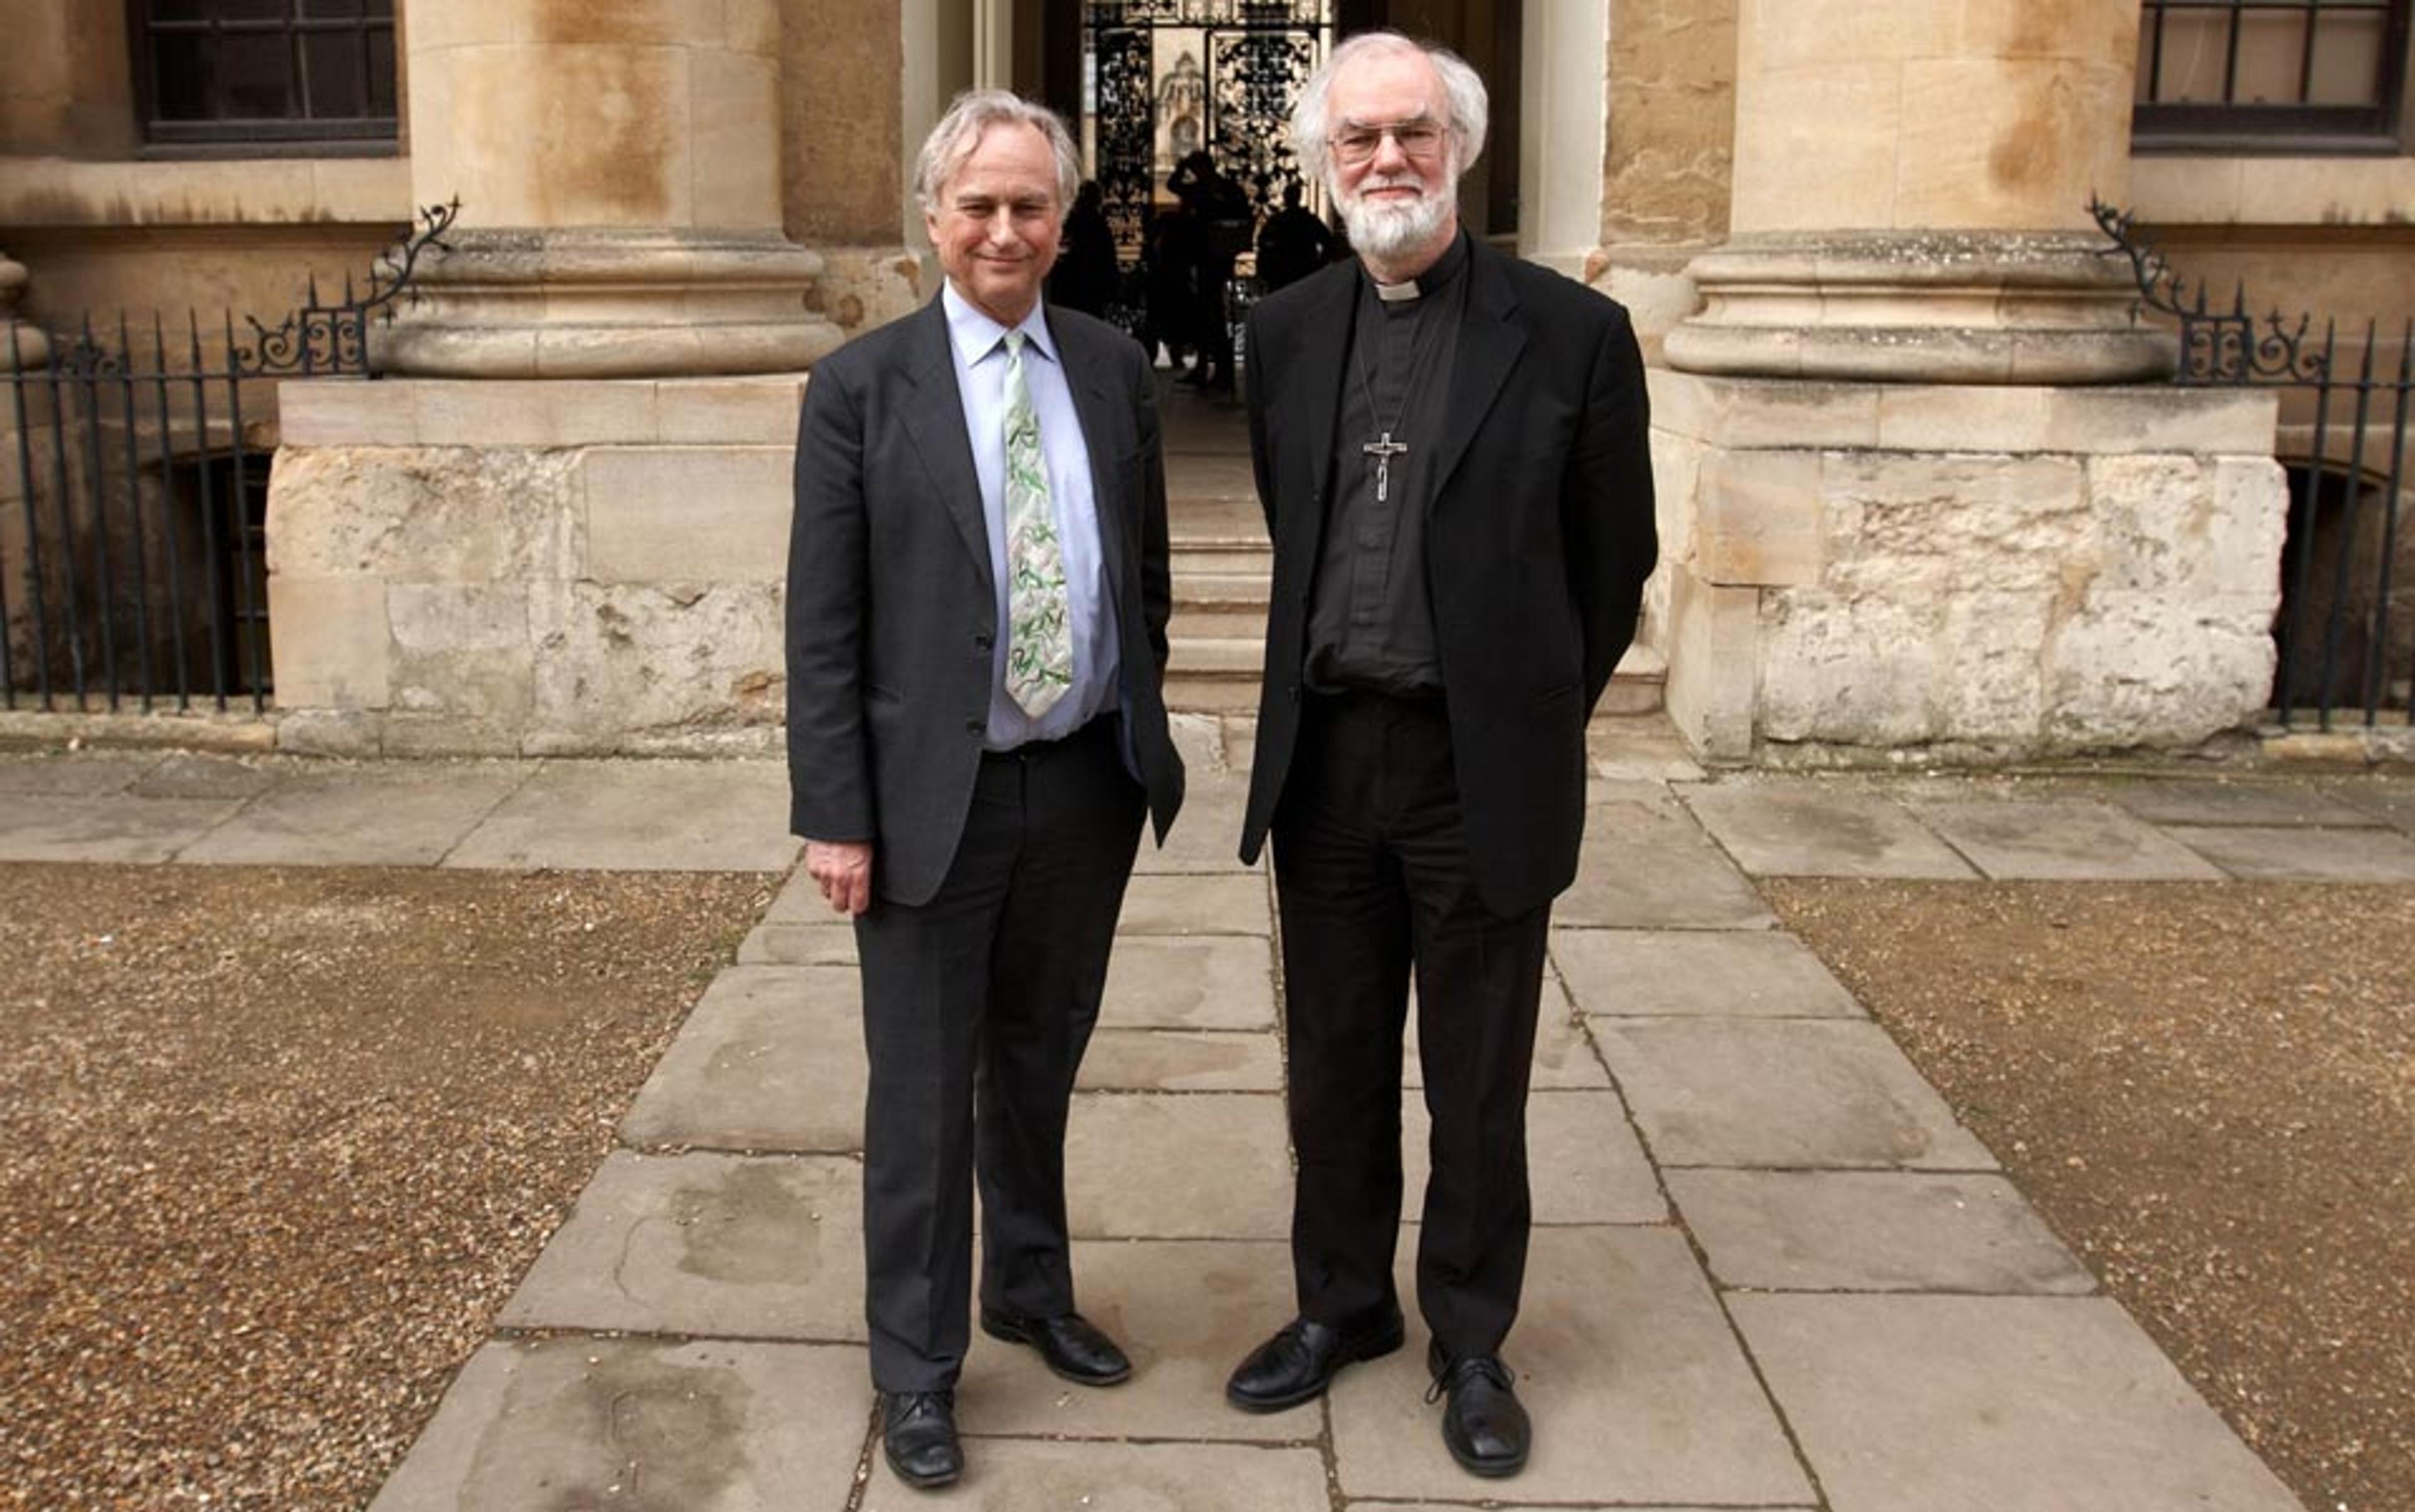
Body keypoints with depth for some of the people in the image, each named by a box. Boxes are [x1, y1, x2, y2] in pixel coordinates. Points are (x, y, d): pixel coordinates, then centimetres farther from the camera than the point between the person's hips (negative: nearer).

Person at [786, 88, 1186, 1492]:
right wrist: (837, 814, -10)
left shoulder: (1116, 368, 4)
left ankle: (1033, 1293, 39)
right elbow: (824, 624, -7)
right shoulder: (862, 386, -6)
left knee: (1042, 1062, 19)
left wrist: (1145, 736, 10)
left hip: (1088, 782, 4)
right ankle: (918, 1364, 23)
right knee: (926, 1090, 7)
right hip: (936, 794, -3)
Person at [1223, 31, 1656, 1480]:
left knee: (1478, 1080, 10)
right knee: (1334, 1060, 16)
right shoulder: (1287, 330, 4)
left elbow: (1616, 560, 1)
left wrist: (1533, 714, 8)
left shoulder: (1571, 332, -8)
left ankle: (1472, 1340, 30)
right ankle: (1344, 1304, 36)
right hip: (1324, 756, 4)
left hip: (1483, 766, -3)